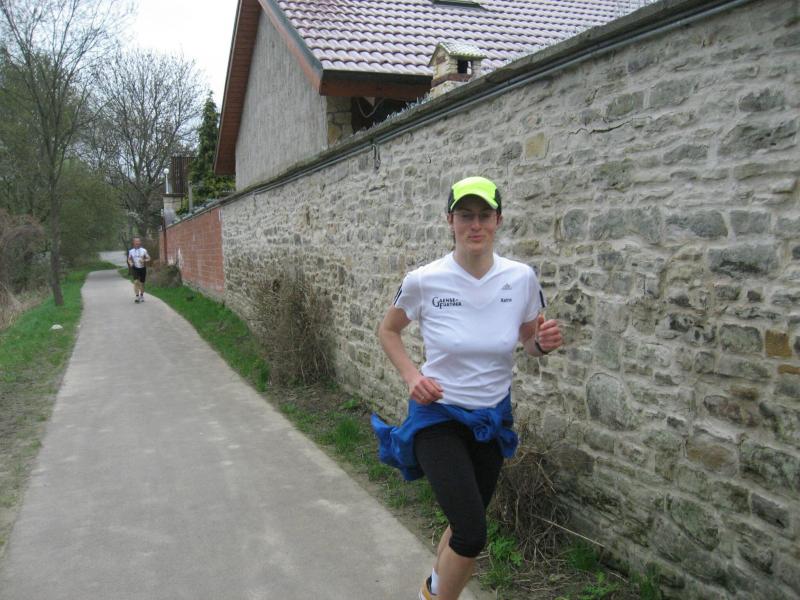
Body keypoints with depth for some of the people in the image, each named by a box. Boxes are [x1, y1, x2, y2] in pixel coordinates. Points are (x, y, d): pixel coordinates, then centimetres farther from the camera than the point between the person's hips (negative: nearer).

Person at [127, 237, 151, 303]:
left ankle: (141, 296, 27)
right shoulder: (131, 251, 2)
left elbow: (148, 258, 0)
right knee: (136, 281, -16)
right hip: (135, 268, 0)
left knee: (142, 283, 9)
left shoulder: (144, 250, -3)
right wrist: (130, 263, -6)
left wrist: (144, 260, -20)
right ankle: (137, 296, -13)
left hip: (142, 268, 0)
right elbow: (129, 259, 15)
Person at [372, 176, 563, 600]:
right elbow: (387, 331, 2)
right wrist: (411, 376, -13)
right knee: (472, 535, -16)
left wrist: (545, 343, -17)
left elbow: (530, 343, 6)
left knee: (465, 527, 19)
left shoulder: (521, 278, -9)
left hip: (492, 418, 4)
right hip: (438, 415, -3)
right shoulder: (424, 280, -15)